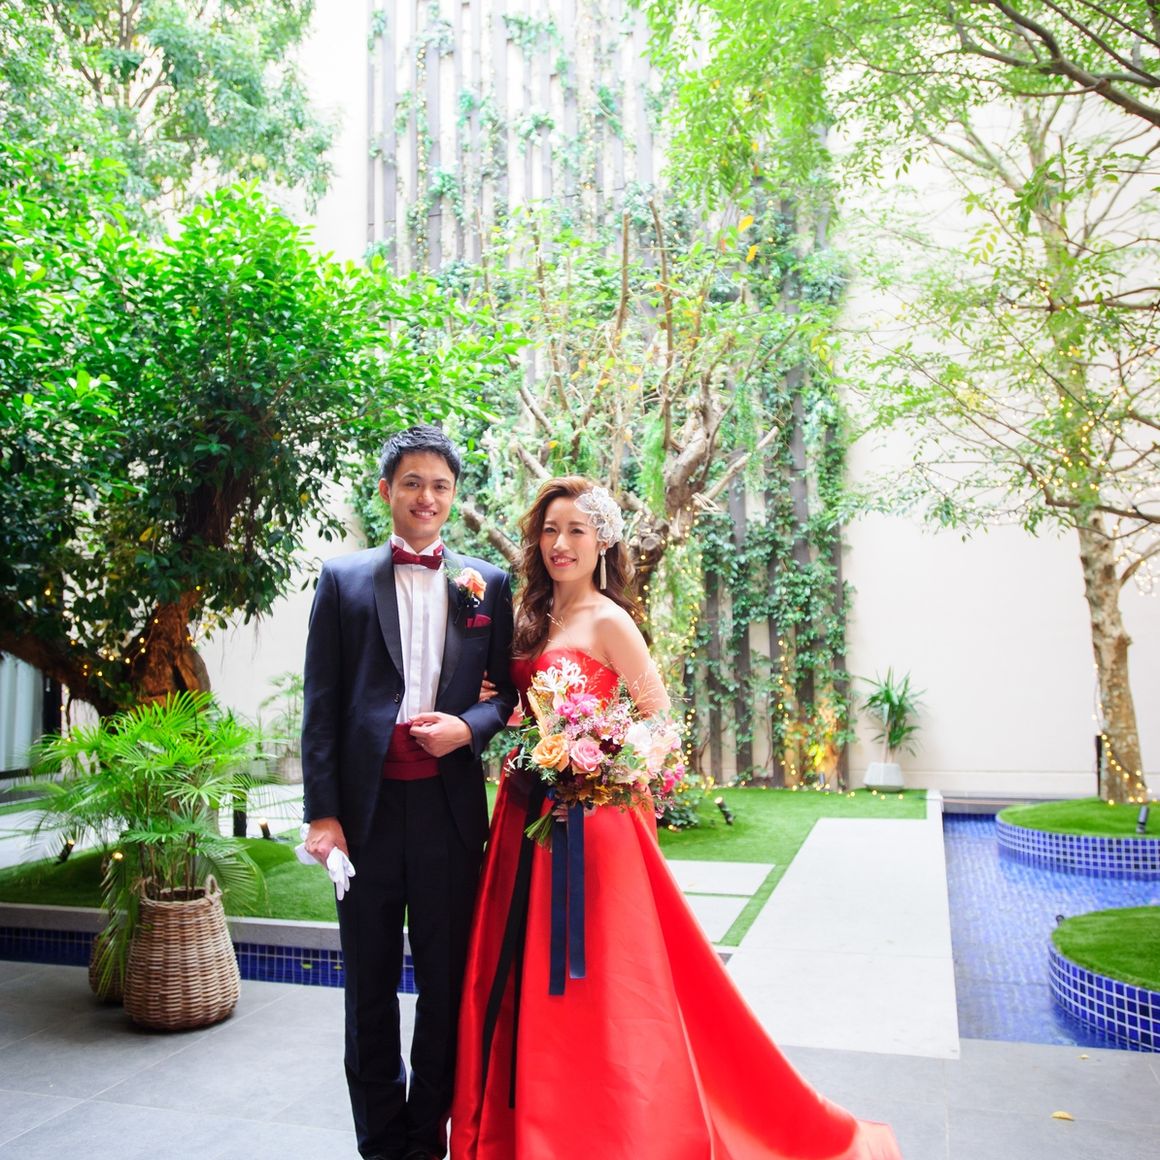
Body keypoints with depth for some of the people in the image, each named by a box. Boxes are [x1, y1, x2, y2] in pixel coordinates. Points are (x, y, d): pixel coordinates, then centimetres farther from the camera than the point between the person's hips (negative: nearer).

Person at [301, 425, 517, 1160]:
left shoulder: (488, 584, 7)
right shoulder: (343, 579, 5)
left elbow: (511, 692, 9)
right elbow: (321, 704, 1)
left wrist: (469, 727, -11)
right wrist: (323, 813, -5)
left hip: (450, 808, 1)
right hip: (366, 808, 0)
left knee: (448, 984, 11)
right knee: (370, 989, 13)